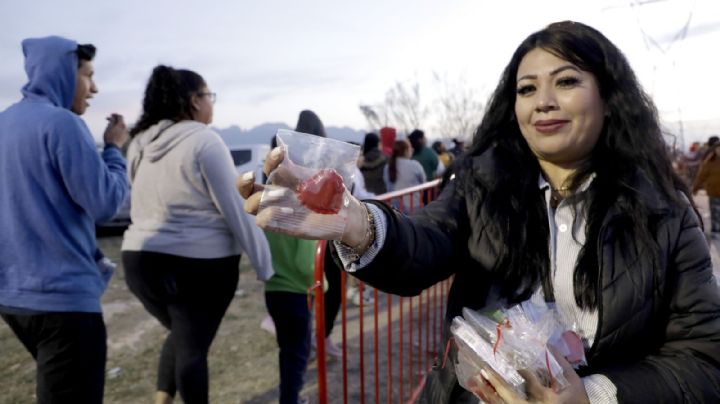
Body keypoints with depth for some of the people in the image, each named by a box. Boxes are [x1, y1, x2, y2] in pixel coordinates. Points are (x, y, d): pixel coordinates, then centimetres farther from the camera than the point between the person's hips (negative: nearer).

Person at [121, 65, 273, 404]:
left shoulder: (140, 143, 9)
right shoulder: (204, 140, -13)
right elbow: (235, 212, -14)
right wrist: (264, 265, -8)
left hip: (141, 259, 6)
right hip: (199, 263, -6)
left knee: (180, 335, 24)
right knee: (193, 345, 7)